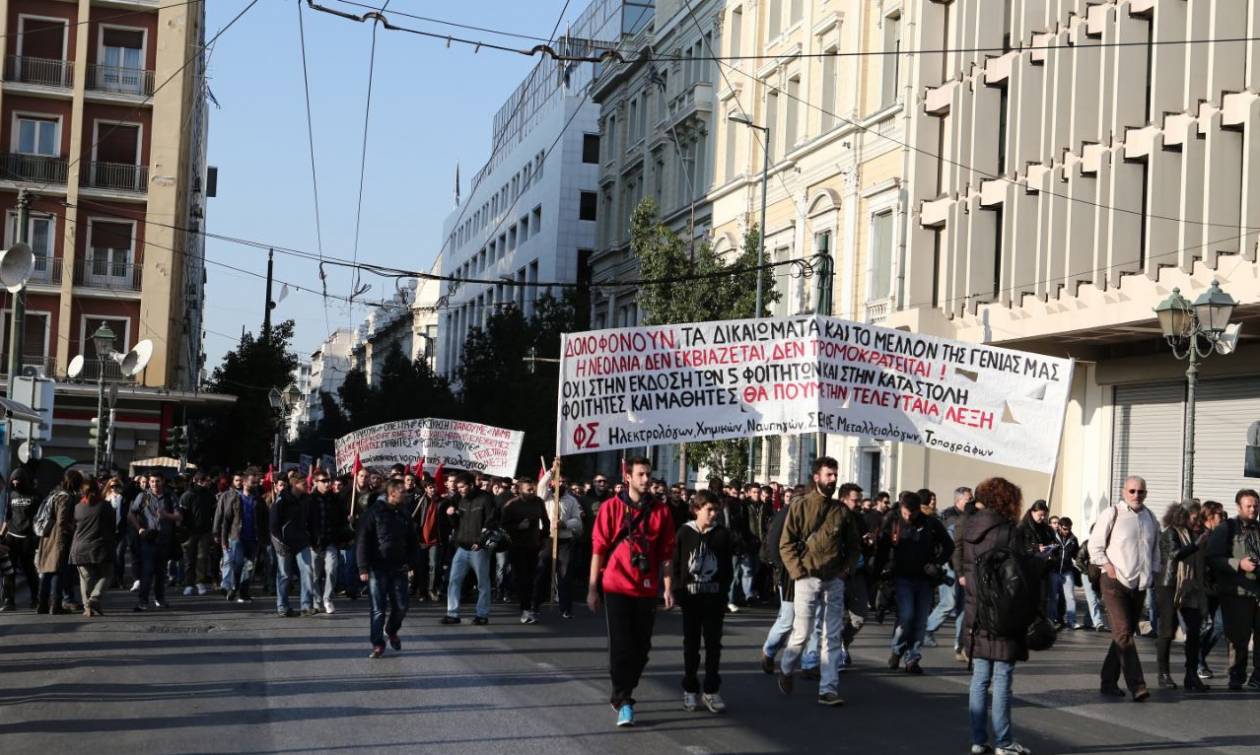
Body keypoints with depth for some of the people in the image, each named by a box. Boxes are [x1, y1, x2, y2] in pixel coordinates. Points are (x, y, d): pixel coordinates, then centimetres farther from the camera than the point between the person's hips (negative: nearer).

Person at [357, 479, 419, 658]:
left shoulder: (404, 514, 10)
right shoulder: (373, 512, -6)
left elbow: (412, 541, 16)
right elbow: (362, 541, -8)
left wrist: (411, 564, 7)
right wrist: (363, 568, -13)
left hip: (399, 569, 4)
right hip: (377, 568, -4)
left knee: (401, 607, 6)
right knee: (378, 609, -2)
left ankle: (391, 631, 34)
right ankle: (377, 644, 8)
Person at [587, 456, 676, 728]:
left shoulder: (661, 511, 3)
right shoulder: (611, 507, -3)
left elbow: (666, 553, 6)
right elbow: (598, 549, -2)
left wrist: (668, 588, 0)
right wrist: (593, 589, -4)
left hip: (646, 590, 3)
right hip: (617, 588, -3)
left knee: (641, 648, 8)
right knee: (621, 646, -5)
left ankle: (621, 695, 25)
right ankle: (623, 701, 1)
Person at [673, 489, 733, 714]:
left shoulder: (722, 535, 0)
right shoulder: (685, 533, -2)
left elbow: (728, 567, 2)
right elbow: (676, 564, 0)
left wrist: (723, 590, -8)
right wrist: (678, 591, -8)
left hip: (713, 598, 1)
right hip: (690, 597, 0)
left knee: (713, 644, 4)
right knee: (691, 644, 8)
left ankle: (711, 691, 11)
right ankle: (690, 690, 16)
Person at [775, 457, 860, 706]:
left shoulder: (841, 510, 8)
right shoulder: (801, 508, -2)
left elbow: (854, 545, 16)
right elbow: (786, 544, -3)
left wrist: (846, 570, 4)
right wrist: (798, 572, -10)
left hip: (834, 581, 4)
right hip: (807, 580, -3)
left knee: (833, 637, 1)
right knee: (802, 633, -2)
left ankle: (828, 689, 5)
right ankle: (786, 669, 26)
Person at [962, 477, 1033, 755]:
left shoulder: (968, 528, 7)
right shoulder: (1007, 530, -13)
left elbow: (960, 567, 10)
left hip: (974, 614, 6)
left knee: (980, 677, 11)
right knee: (1002, 679, 0)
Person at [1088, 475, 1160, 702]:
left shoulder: (1150, 518, 13)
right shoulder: (1112, 514, -3)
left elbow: (1155, 548, 25)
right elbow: (1095, 545, -1)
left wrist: (1153, 571, 13)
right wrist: (1108, 566, -10)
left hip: (1139, 585, 6)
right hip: (1115, 582, -6)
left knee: (1125, 633, 8)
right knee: (1123, 633, -14)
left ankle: (1109, 682, 17)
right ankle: (1137, 686, -18)